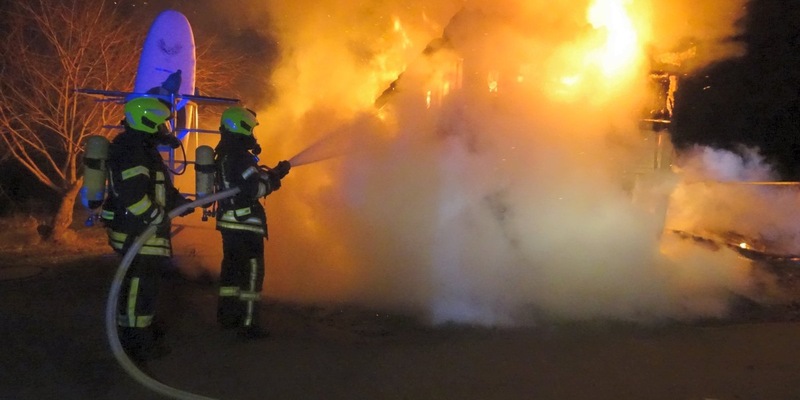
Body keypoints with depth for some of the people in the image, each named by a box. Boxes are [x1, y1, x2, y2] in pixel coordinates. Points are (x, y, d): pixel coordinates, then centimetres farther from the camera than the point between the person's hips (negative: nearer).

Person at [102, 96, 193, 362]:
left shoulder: (142, 149, 14)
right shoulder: (131, 153, -21)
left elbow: (158, 186, 24)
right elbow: (133, 195, -32)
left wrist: (178, 201, 16)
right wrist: (157, 218, -25)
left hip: (143, 230, 11)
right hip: (136, 233, -11)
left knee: (143, 283, 22)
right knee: (139, 285, -4)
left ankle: (141, 330, 37)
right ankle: (137, 344, 4)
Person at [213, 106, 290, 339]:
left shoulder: (224, 155, 13)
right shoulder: (240, 156, -19)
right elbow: (254, 189, -25)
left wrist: (273, 173, 13)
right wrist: (275, 178, -8)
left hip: (229, 221, 10)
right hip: (245, 223, -10)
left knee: (232, 267, 18)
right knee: (252, 271, -5)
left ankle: (226, 315, 28)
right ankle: (247, 324, -5)